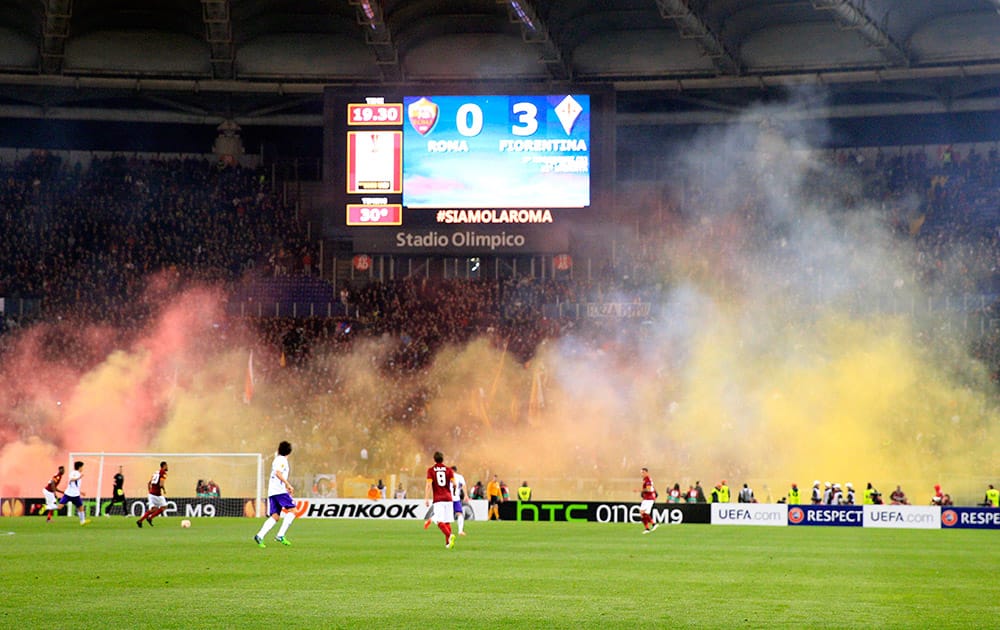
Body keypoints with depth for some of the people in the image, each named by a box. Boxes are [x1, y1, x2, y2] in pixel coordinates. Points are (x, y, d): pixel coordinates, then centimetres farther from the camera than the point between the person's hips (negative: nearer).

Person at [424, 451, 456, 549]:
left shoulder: (431, 470, 2)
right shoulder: (448, 470, 8)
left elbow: (428, 484, -8)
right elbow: (454, 483, 0)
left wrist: (426, 498, -11)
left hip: (438, 500, -3)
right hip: (448, 498, 3)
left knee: (440, 522, -7)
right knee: (447, 521, 11)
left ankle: (450, 535, -32)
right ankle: (448, 543, 8)